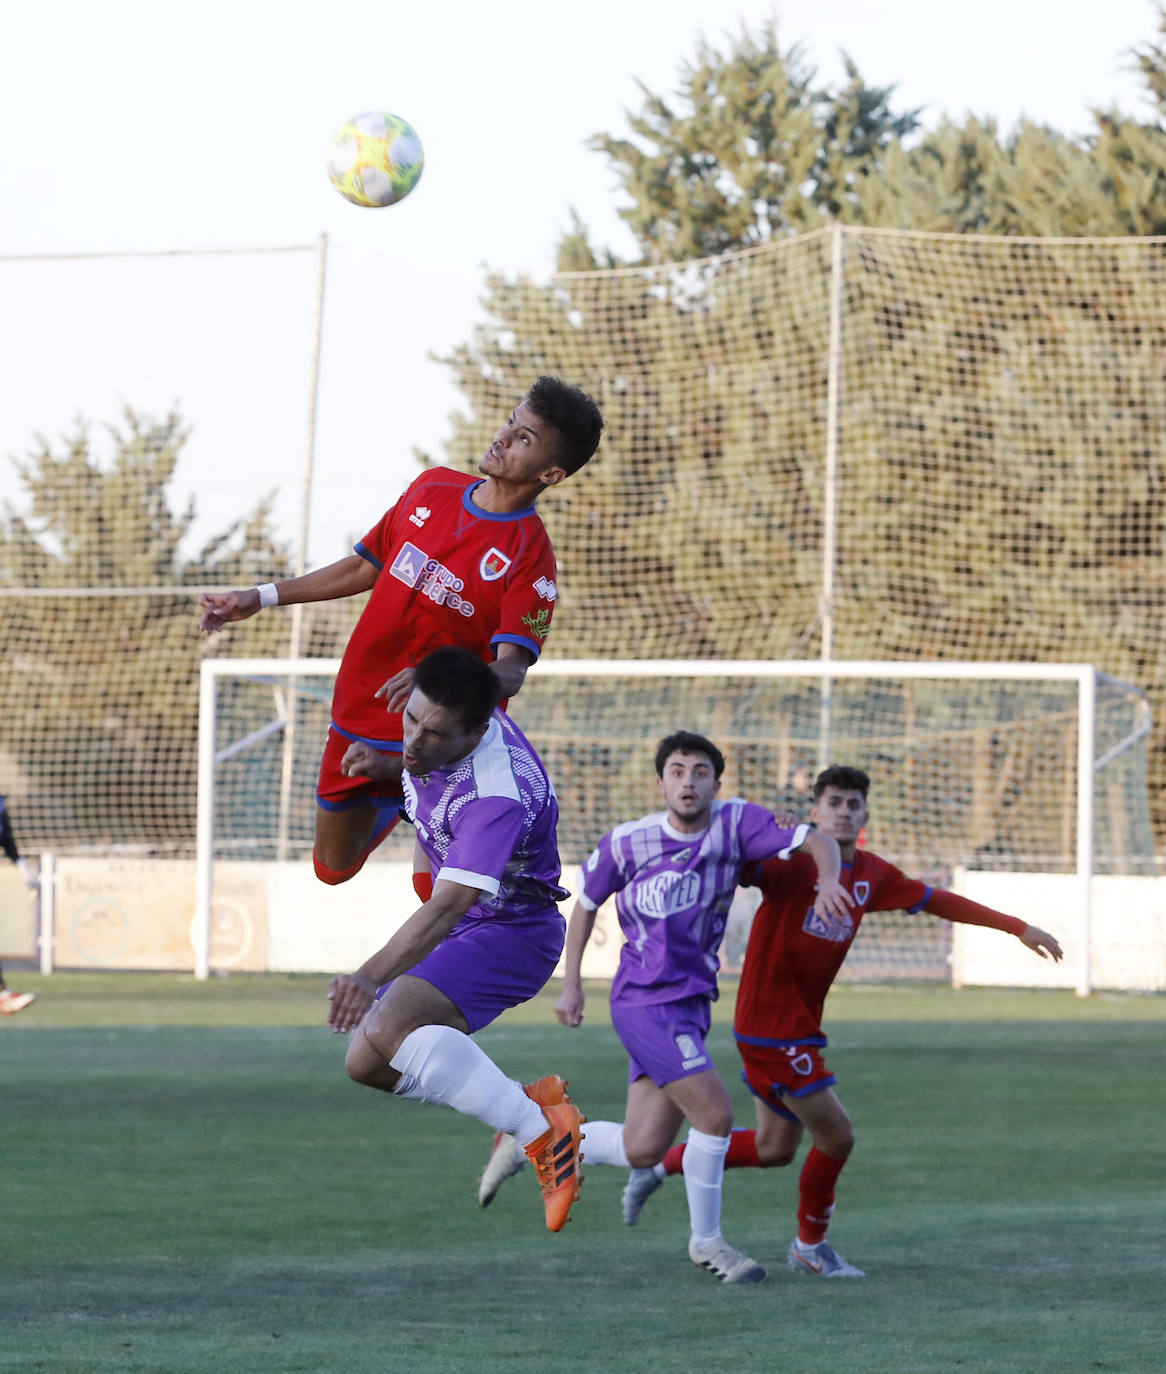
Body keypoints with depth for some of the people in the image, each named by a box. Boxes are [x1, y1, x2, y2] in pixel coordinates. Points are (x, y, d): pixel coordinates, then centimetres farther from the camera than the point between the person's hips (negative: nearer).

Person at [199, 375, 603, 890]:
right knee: (334, 866, 20)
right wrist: (259, 599, 15)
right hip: (354, 715, 6)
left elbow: (510, 672, -28)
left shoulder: (530, 555, -18)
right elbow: (365, 567, 15)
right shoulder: (432, 488, 1)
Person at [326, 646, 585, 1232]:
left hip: (514, 930, -10)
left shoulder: (497, 793, -35)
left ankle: (541, 1131, -25)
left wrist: (371, 976, -55)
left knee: (388, 1029, -31)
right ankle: (531, 1099, 12)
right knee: (368, 1063, 7)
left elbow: (449, 906, -45)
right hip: (466, 927, 10)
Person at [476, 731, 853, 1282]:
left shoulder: (735, 823, -3)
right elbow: (587, 902, 8)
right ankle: (707, 1241, 3)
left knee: (642, 1149, 7)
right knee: (715, 1114, -15)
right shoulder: (627, 842, -8)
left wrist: (828, 879, -27)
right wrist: (571, 983, 8)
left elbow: (816, 842, -5)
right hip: (645, 1003, -5)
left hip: (691, 1004, 5)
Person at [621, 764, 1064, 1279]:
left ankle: (660, 1165, 33)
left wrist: (1019, 928, 17)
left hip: (800, 1028, 9)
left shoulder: (872, 875, 6)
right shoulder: (794, 862, -17)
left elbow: (937, 901, 16)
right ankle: (810, 1246, 17)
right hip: (772, 1027, -9)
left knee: (775, 1148, 18)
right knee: (836, 1135, -5)